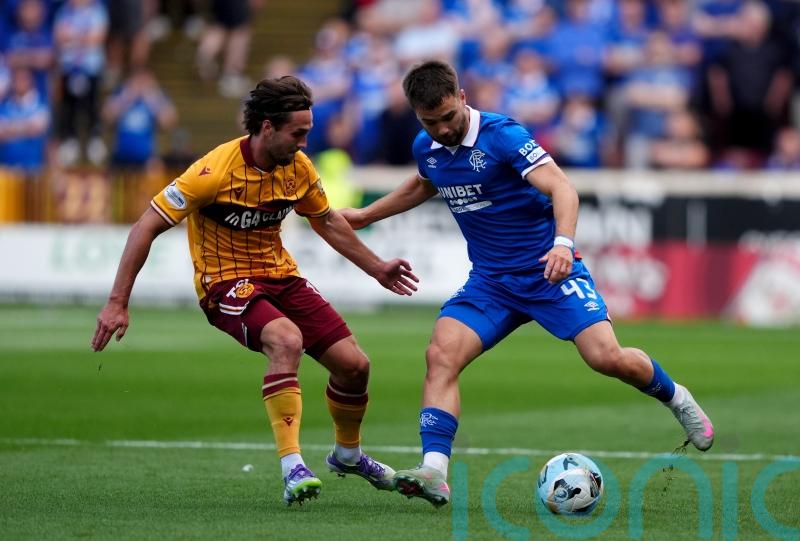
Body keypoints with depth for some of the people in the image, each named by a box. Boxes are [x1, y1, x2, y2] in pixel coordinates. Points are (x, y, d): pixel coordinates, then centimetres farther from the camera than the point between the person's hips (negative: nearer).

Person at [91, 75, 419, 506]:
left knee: (354, 364, 0)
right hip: (227, 283, -7)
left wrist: (377, 269, 23)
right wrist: (117, 303, -23)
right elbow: (147, 227, -20)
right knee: (286, 339, -36)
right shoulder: (216, 172, -23)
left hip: (281, 276, 7)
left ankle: (348, 454, 30)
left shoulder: (297, 167, -3)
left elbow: (327, 221, 18)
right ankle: (292, 469, -35)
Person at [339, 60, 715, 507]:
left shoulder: (502, 135, -17)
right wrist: (365, 215, 31)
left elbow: (562, 188, -27)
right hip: (490, 282, 5)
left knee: (607, 357, -19)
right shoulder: (426, 149, 3)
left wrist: (563, 243, -44)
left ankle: (676, 399, 13)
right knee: (441, 355, -19)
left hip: (549, 272, -5)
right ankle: (434, 474, -24)